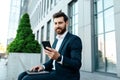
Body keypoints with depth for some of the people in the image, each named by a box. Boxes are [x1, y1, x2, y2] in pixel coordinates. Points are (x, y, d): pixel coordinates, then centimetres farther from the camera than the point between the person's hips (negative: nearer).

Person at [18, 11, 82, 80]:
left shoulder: (75, 39, -9)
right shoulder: (57, 40, 18)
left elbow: (77, 65, -18)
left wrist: (58, 57, -32)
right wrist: (43, 66, 1)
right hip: (54, 72, 8)